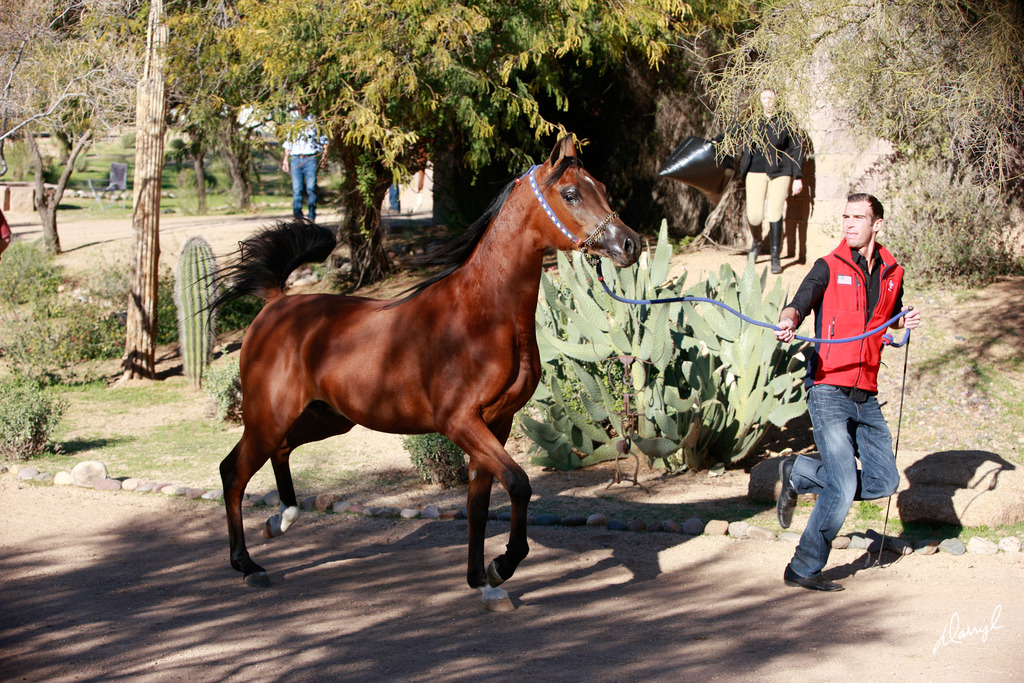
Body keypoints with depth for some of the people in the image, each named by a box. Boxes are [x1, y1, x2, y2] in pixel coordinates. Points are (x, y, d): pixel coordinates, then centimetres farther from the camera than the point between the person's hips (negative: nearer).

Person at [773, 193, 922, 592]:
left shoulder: (892, 273, 12)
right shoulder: (830, 268, -2)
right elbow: (800, 303, -16)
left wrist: (905, 322, 7)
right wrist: (788, 321, -39)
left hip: (865, 395, 6)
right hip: (829, 390, -6)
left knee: (883, 482, 6)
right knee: (843, 487, -12)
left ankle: (799, 473, 23)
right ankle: (804, 569, 2)